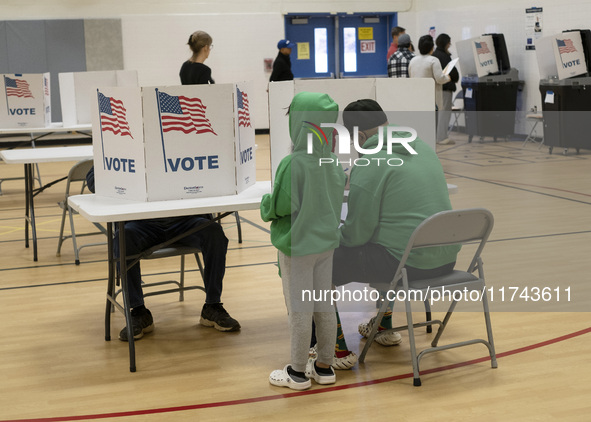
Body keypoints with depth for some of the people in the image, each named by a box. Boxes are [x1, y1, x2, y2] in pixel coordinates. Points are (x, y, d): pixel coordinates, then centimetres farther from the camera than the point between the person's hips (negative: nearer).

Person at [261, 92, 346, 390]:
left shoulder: (292, 164, -22)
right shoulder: (334, 163, -1)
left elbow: (280, 207, -19)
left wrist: (266, 206, 1)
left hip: (297, 245, -6)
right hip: (326, 242, 6)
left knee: (299, 310, 4)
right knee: (324, 306, 15)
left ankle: (298, 372, 17)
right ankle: (324, 366, 26)